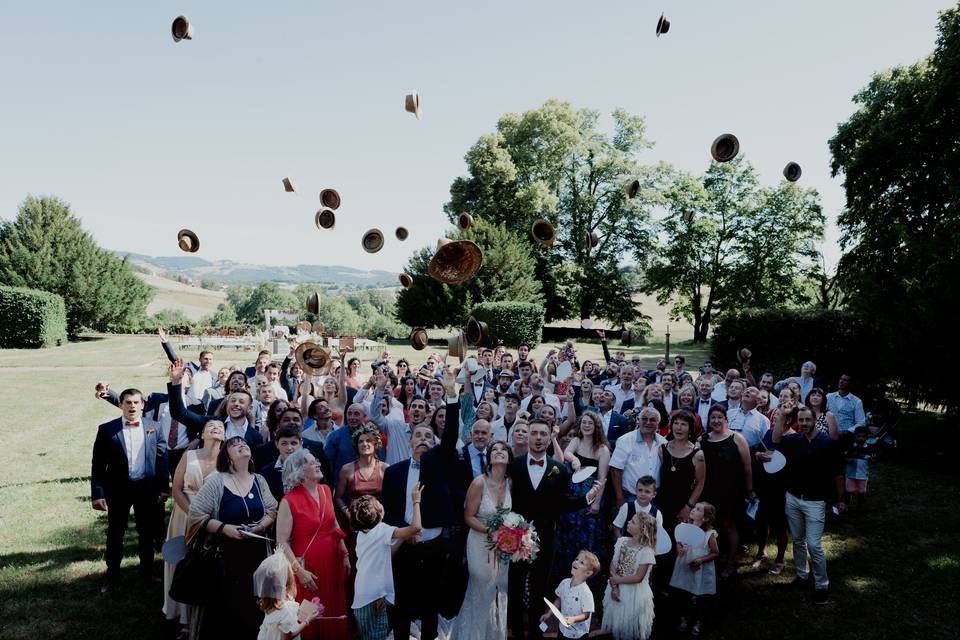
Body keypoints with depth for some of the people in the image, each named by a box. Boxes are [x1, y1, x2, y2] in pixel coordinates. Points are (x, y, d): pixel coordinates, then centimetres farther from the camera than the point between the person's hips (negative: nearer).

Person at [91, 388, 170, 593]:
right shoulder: (107, 429, -5)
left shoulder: (153, 428, 0)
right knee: (115, 533, 10)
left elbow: (162, 458, 2)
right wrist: (97, 493, -8)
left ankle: (147, 572, 29)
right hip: (118, 488, -1)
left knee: (147, 532, 13)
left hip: (147, 487, 1)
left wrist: (164, 487, -1)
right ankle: (112, 575, 26)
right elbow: (98, 464, -4)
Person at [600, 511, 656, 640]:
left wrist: (617, 580, -12)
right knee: (616, 621, 20)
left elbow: (638, 577, -19)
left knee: (629, 627, 11)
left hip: (634, 593, -5)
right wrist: (614, 586, -13)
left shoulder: (646, 551, -21)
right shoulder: (622, 541, -4)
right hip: (618, 590, 5)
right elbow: (613, 564, -2)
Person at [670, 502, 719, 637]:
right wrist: (678, 547, -13)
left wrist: (701, 560, -21)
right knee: (683, 595, 17)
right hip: (683, 568, 4)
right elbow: (679, 542, 9)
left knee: (697, 598, 13)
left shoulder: (709, 534, -19)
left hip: (699, 571, -4)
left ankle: (698, 621, 36)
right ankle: (684, 618, 39)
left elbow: (716, 553, -9)